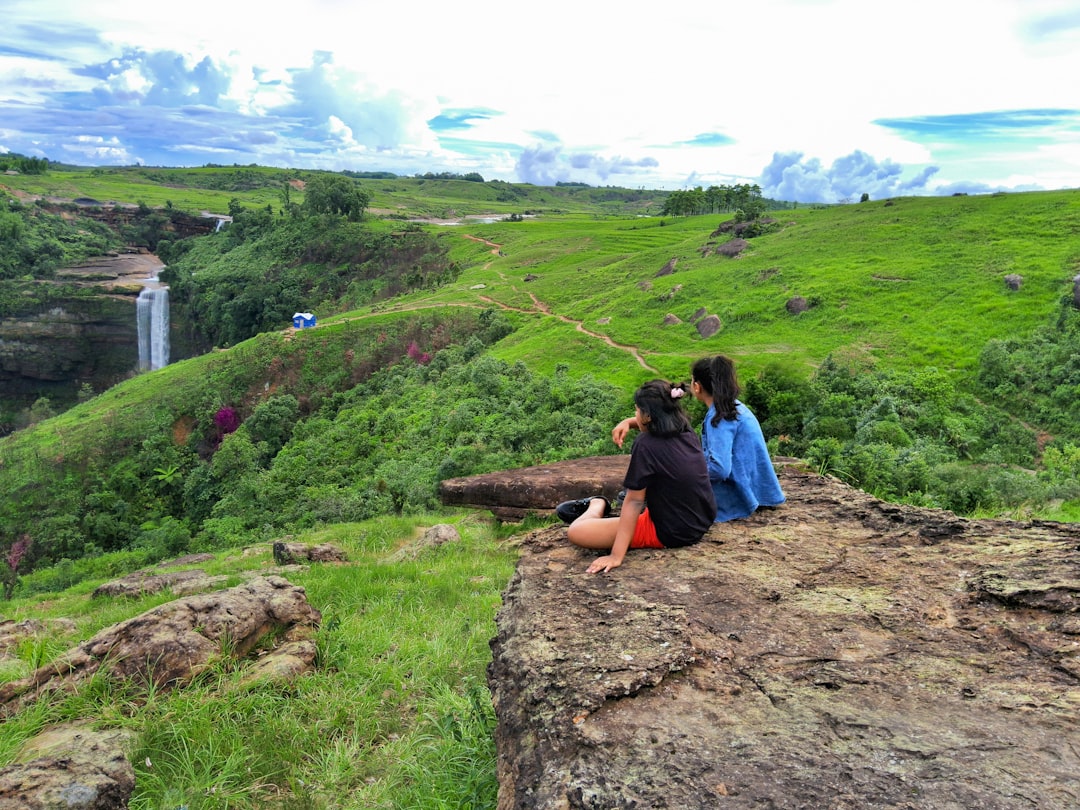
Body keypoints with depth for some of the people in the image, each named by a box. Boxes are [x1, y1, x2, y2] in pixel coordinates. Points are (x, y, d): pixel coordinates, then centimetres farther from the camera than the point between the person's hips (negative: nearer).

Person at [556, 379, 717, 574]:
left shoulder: (646, 445, -21)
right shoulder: (687, 433, -1)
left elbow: (635, 502, -20)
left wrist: (616, 556, -17)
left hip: (670, 534, -8)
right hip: (702, 522, 9)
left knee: (575, 531, -11)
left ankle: (598, 504, 18)